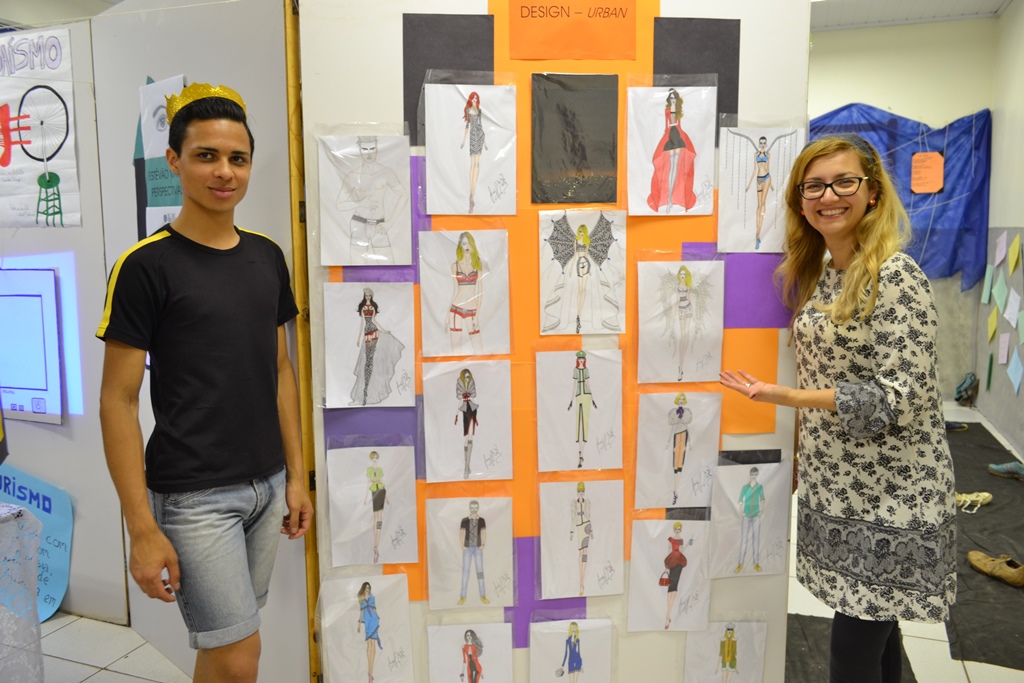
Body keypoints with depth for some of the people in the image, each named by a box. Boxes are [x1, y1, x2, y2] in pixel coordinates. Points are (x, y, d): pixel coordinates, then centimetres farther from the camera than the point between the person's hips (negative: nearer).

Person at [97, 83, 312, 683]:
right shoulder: (146, 265, -11)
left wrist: (296, 475, 9)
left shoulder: (267, 257, 7)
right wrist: (143, 529, -13)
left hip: (266, 485, 6)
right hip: (193, 496, -5)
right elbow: (118, 401, -10)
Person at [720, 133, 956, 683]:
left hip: (888, 496, -7)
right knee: (872, 626, 19)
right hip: (836, 487, 7)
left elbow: (901, 395, -21)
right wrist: (807, 460, 13)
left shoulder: (896, 276, -16)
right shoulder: (821, 273, 8)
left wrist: (787, 397, -27)